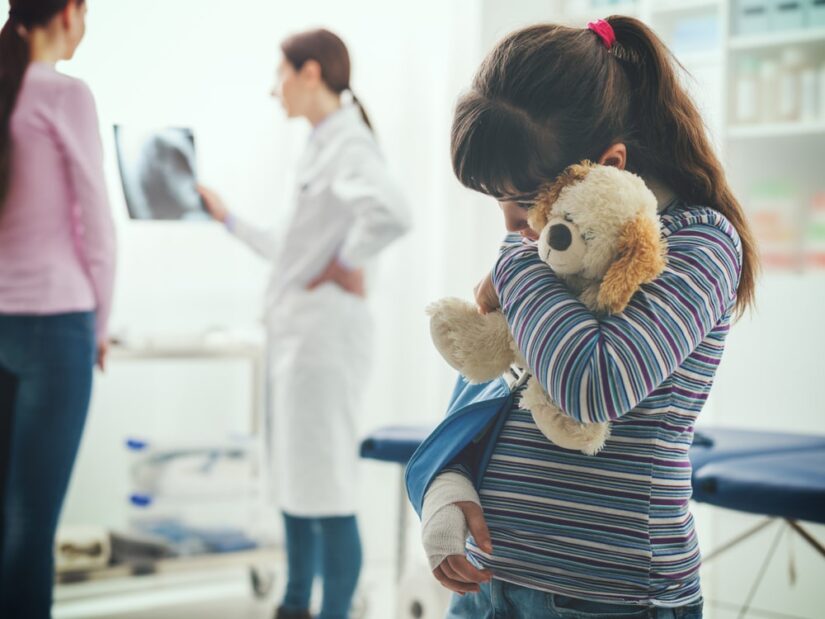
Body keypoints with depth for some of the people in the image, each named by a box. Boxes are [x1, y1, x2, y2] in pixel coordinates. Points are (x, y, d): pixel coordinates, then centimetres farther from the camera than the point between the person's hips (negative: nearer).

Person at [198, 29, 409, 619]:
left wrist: (348, 265, -20)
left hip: (326, 329, -10)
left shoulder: (349, 144, -14)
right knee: (296, 481, 17)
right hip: (300, 328, 10)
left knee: (326, 487, -5)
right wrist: (229, 219, 26)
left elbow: (392, 213, -34)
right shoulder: (324, 145, 16)